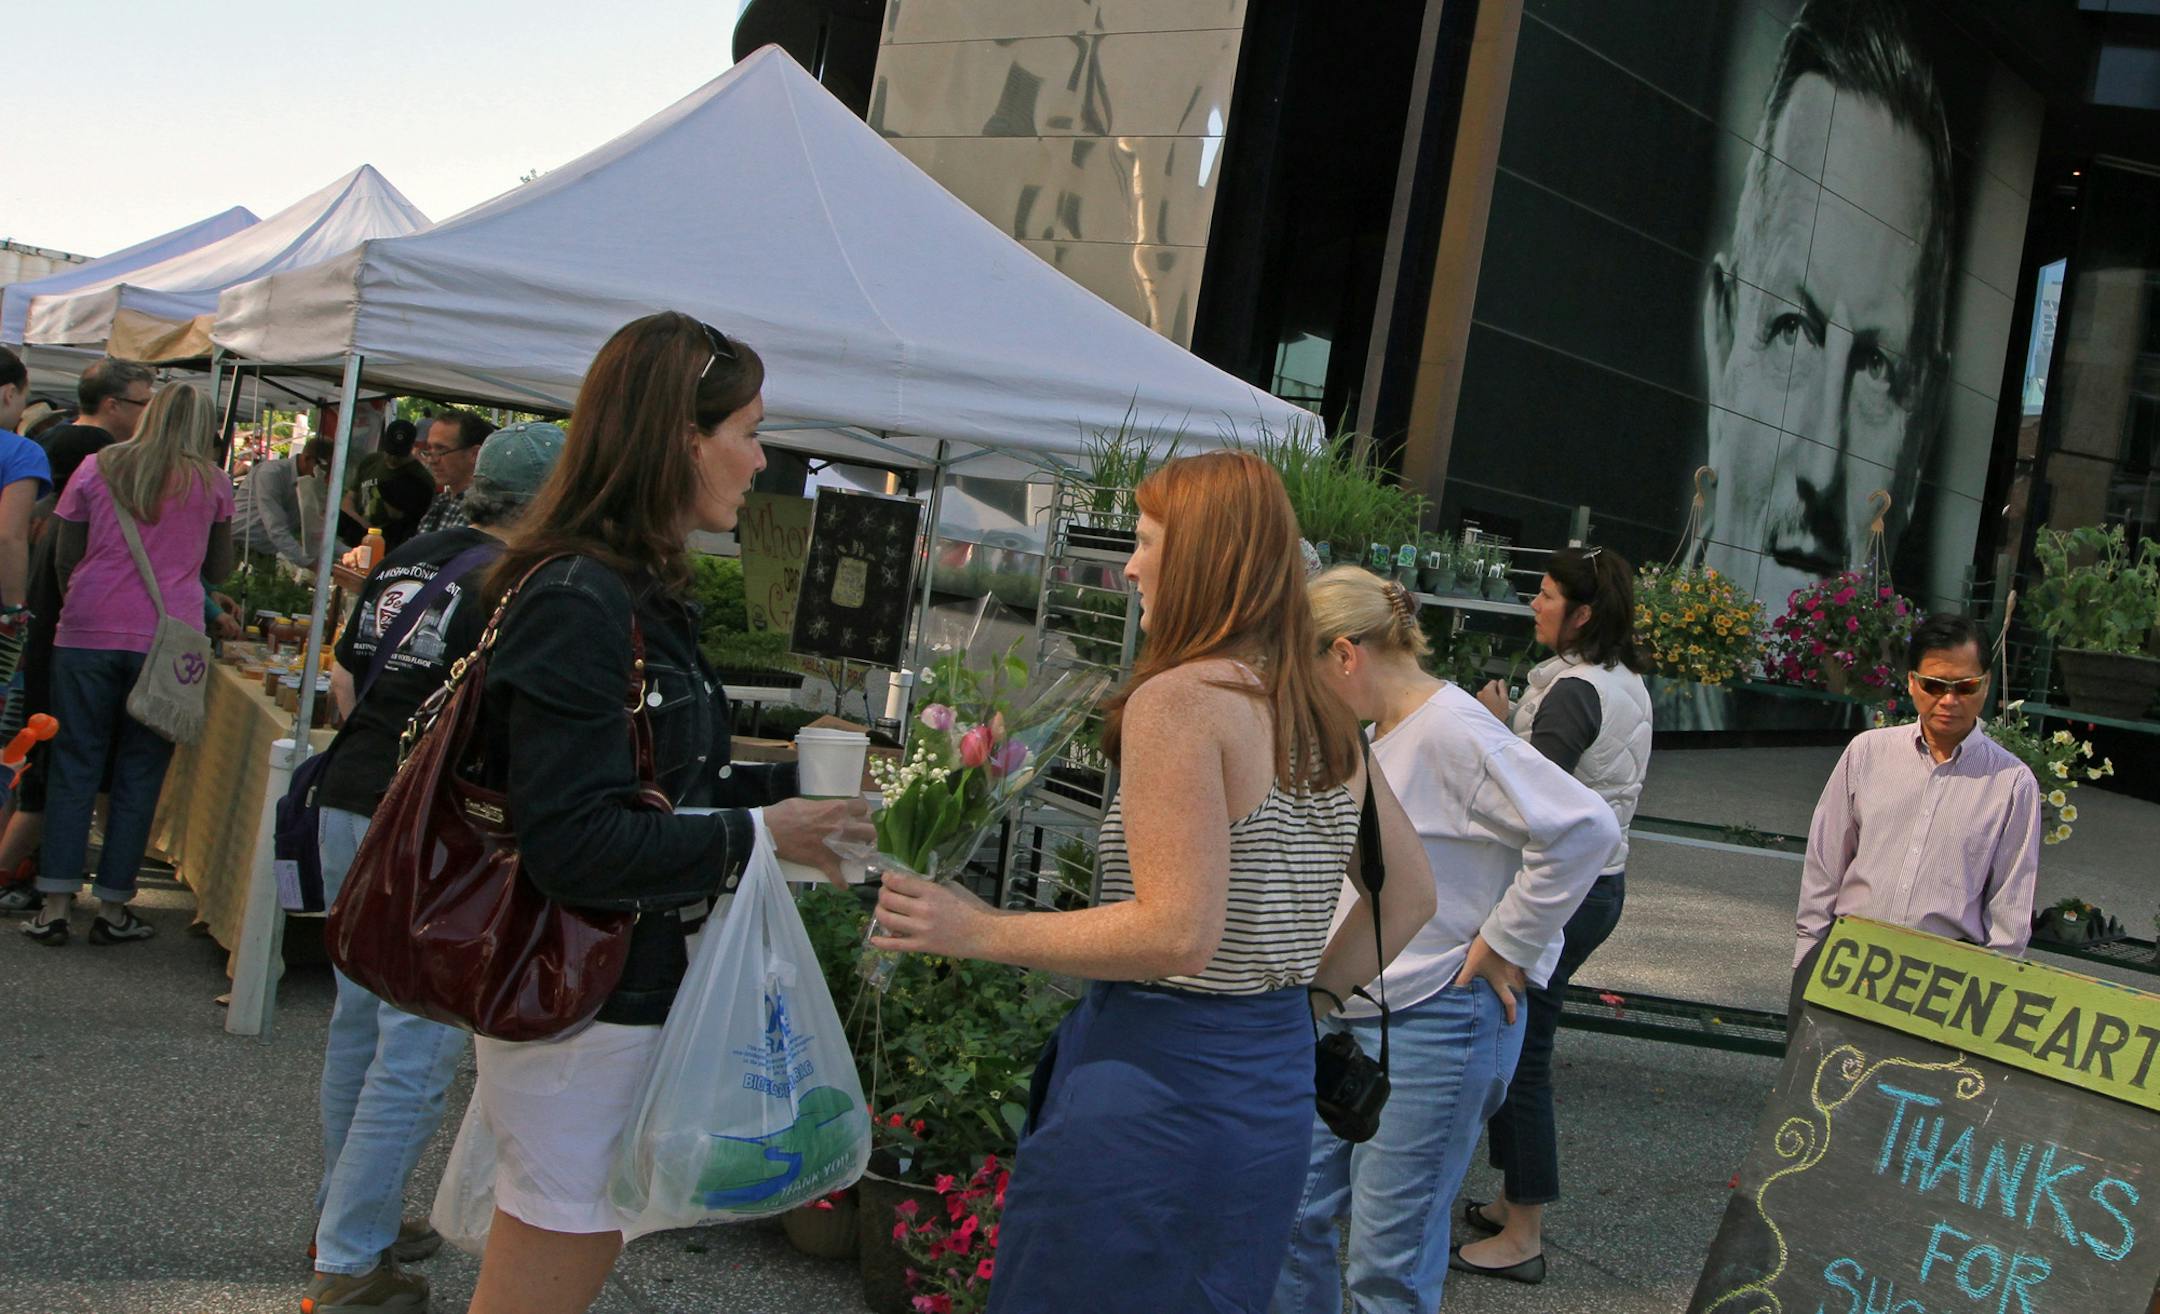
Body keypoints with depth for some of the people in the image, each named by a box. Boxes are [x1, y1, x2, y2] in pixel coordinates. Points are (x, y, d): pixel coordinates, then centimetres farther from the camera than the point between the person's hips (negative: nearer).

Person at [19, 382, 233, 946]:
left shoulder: (98, 468, 6)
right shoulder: (212, 483, 5)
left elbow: (63, 557, 8)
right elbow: (220, 566, 13)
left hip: (88, 631, 1)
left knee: (74, 769, 6)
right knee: (139, 774, 6)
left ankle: (54, 908, 4)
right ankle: (112, 910, 9)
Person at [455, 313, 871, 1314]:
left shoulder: (639, 594, 9)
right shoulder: (579, 604, -21)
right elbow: (572, 843, -25)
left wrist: (789, 786, 4)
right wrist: (755, 835, -18)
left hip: (626, 993, 10)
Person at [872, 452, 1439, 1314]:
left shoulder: (1178, 699, -17)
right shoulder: (1326, 722, 8)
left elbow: (1179, 935, -23)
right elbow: (1407, 897, 15)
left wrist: (980, 933, -16)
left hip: (1158, 1087, -8)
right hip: (1275, 1088, 9)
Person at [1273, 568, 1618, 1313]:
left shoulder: (1451, 729, -19)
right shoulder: (1382, 731, 11)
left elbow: (1583, 827, -27)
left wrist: (1502, 946, -20)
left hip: (1434, 1021, -9)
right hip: (1356, 1014, 9)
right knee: (1293, 1211, 12)